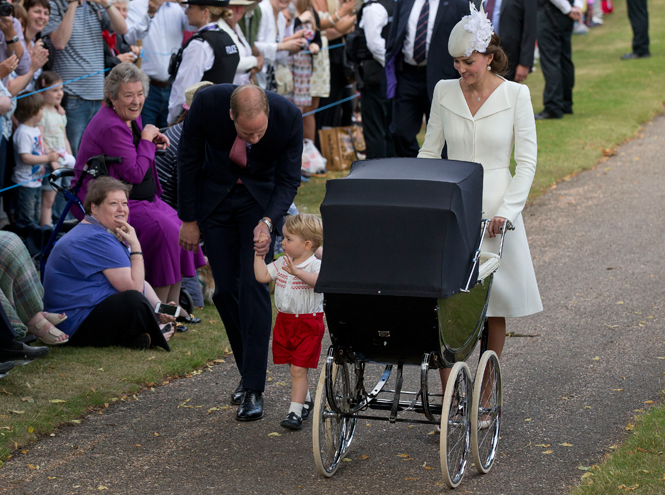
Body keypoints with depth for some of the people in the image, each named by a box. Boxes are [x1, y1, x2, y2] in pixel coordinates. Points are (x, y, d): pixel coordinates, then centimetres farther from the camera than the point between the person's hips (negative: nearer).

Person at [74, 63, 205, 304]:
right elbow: (135, 173, -23)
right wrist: (147, 140, -11)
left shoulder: (131, 117, 9)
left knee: (179, 226, -3)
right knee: (164, 229, -23)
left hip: (141, 198, 10)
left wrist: (153, 140, 7)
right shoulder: (111, 126, -21)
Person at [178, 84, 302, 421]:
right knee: (225, 290, 1)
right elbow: (188, 159, -11)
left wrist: (268, 222, -33)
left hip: (261, 198, -1)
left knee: (253, 285, -13)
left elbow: (288, 180, -15)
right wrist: (189, 219, -6)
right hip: (215, 198, 2)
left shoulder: (289, 116, -29)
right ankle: (248, 371, 18)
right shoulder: (207, 103, -28)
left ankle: (254, 389, -12)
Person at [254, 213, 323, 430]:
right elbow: (262, 275, 6)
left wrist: (297, 272, -45)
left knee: (298, 369, -9)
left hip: (308, 323, -7)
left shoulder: (315, 265, -16)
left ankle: (295, 412, -7)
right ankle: (306, 400, 36)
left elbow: (319, 280, -36)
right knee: (294, 368, 17)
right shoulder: (282, 263, 6)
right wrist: (259, 255, 3)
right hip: (284, 321, 7)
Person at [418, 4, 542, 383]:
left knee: (494, 307, 3)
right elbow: (430, 152, 11)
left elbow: (527, 161, -3)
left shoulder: (515, 95, -3)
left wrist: (507, 210, -14)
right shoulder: (445, 92, 4)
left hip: (495, 207, -2)